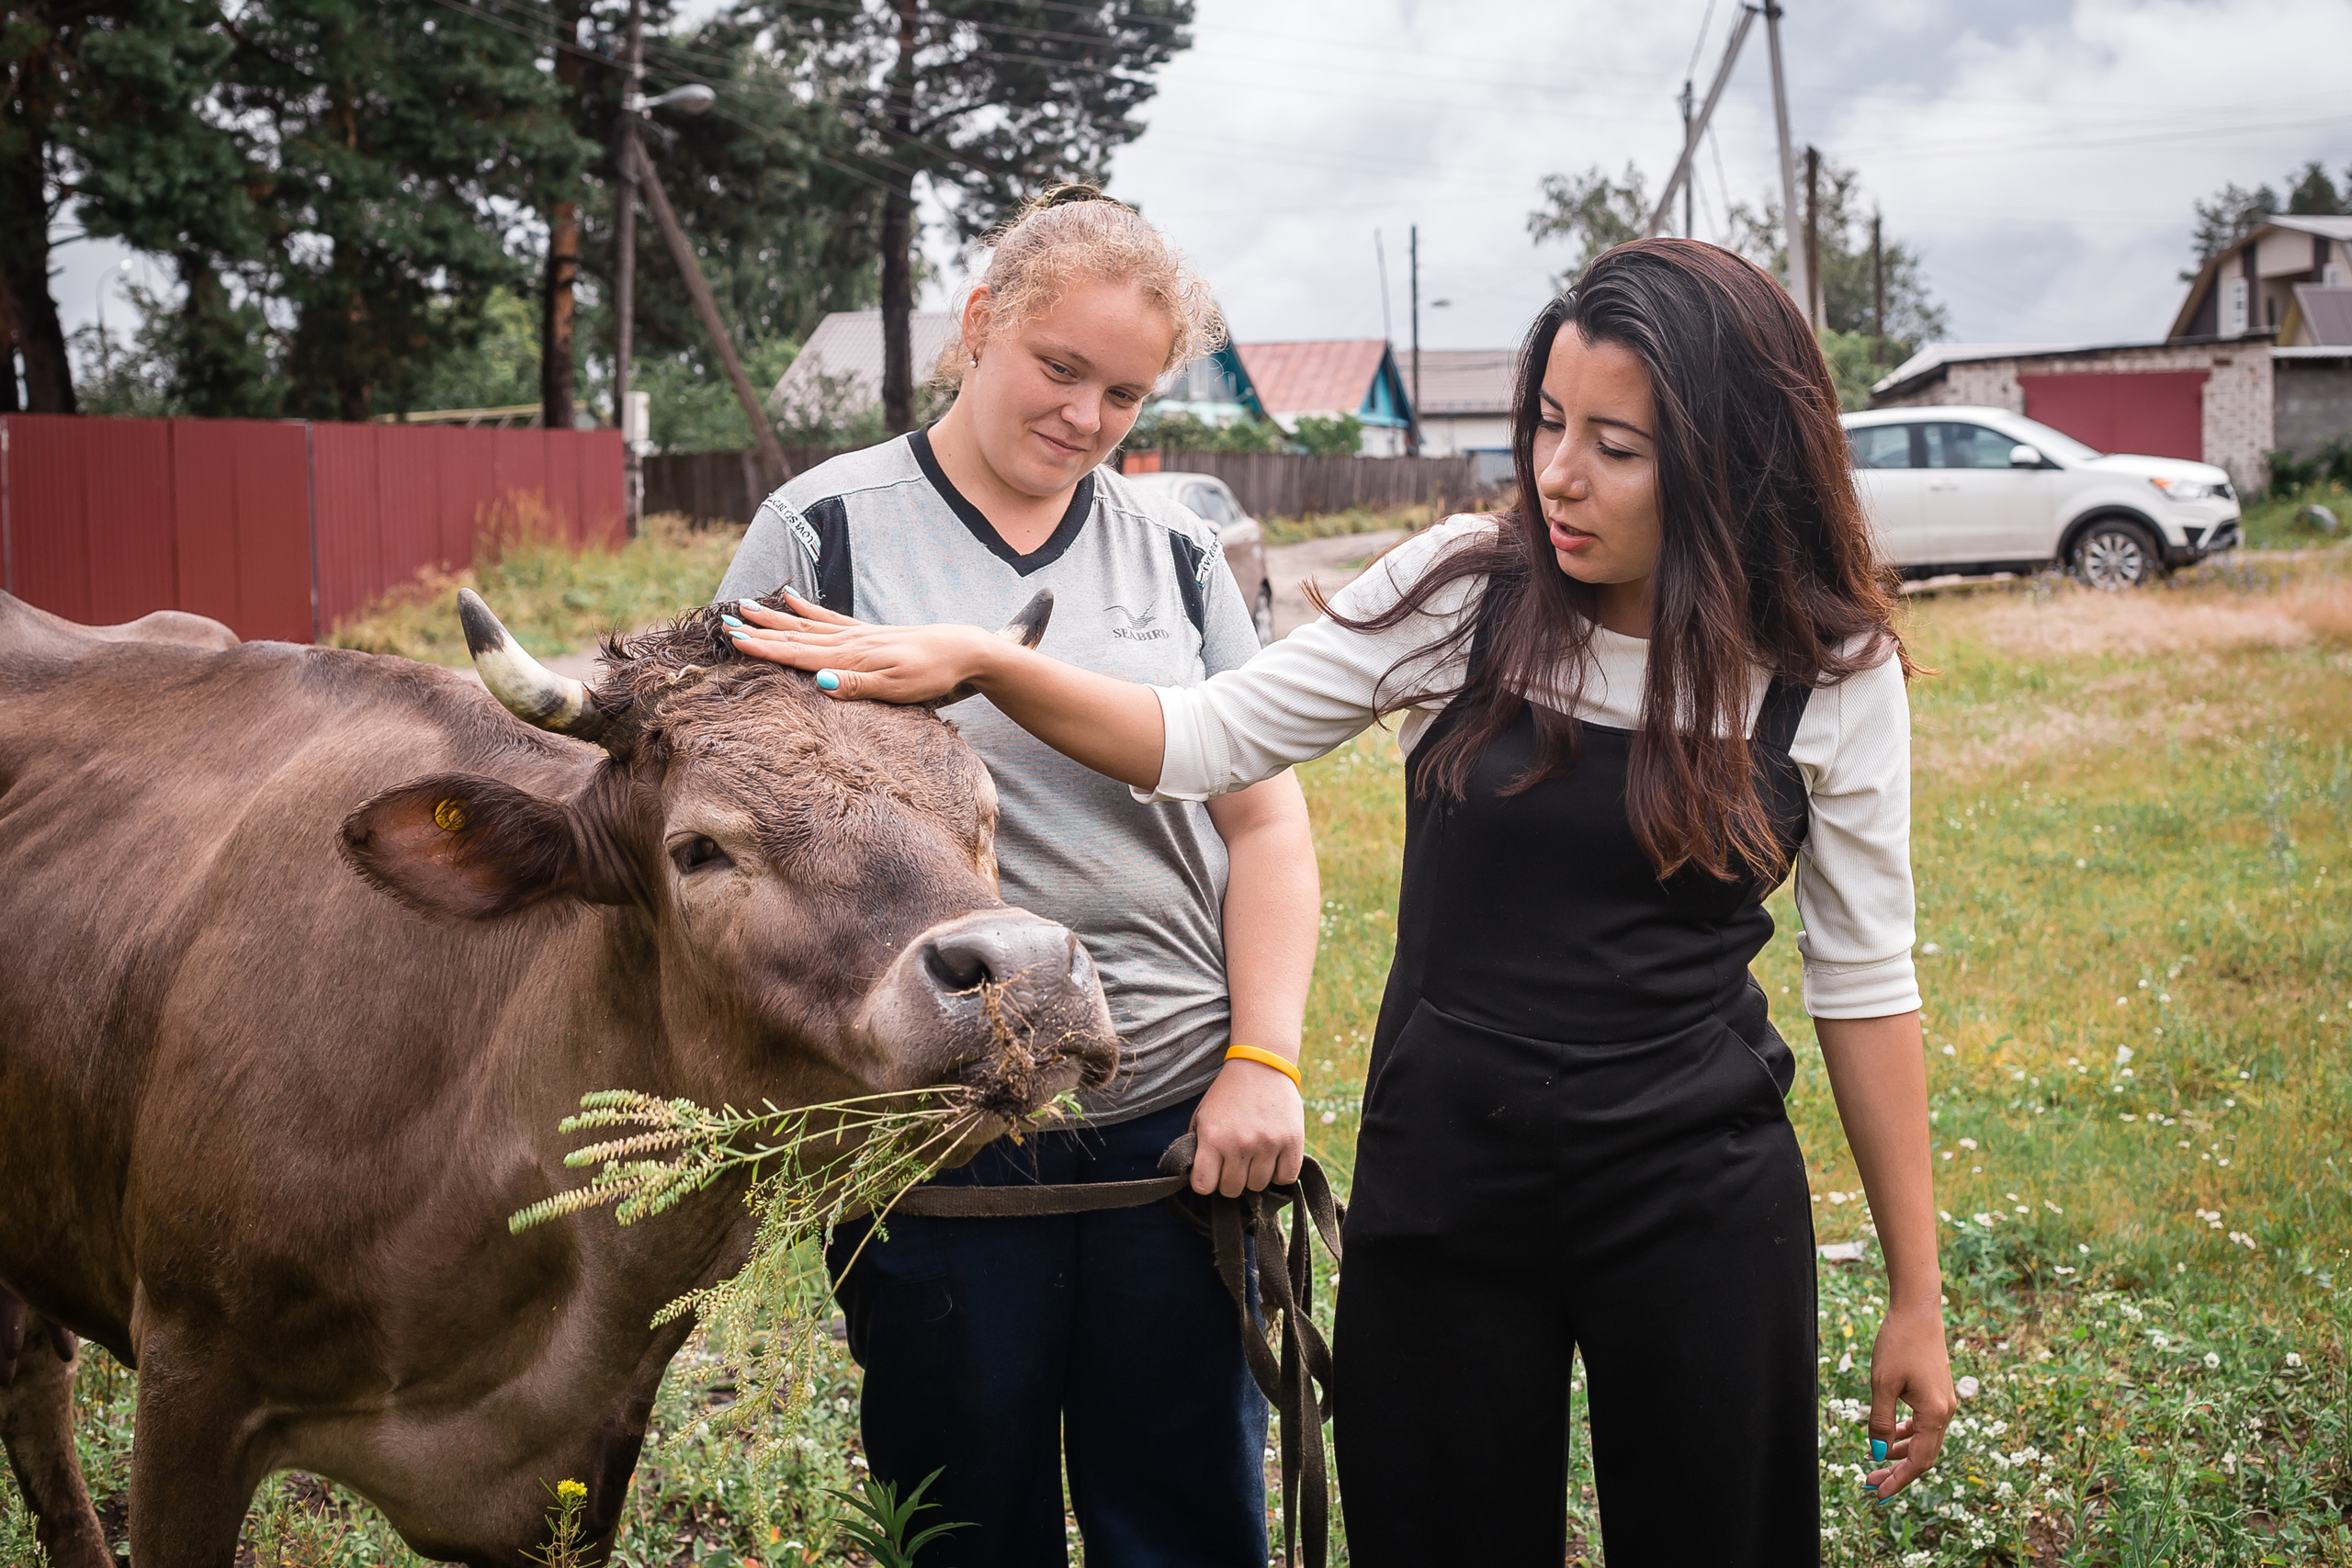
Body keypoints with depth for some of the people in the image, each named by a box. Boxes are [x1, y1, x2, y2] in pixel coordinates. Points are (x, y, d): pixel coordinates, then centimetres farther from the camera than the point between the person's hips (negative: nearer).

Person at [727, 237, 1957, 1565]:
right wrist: (976, 661, -15)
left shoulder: (1831, 671, -6)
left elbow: (1864, 979, 0)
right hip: (1444, 1187, 1)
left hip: (1699, 1205, -1)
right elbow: (1208, 742, -1)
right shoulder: (1464, 591, -5)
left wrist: (1917, 1293, 1)